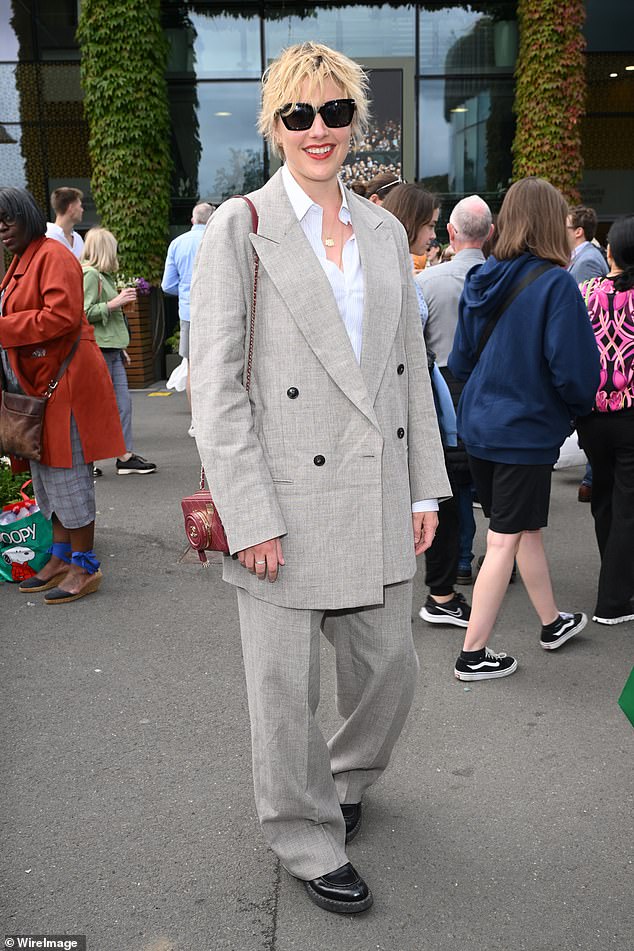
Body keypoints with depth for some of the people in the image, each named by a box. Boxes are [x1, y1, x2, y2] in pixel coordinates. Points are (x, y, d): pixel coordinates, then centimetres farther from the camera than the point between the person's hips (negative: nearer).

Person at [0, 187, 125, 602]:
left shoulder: (53, 256, -11)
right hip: (34, 383, 10)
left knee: (67, 473, -5)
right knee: (46, 472, 14)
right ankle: (61, 558, 25)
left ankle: (85, 567, 4)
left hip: (63, 381, -10)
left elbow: (61, 316, -24)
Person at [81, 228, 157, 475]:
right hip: (98, 348, -9)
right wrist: (115, 303, -16)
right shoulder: (89, 274, -9)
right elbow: (85, 313, -18)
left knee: (122, 403, 6)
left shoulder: (105, 275, 21)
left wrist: (121, 348, 25)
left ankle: (126, 456, 9)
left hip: (112, 349, 9)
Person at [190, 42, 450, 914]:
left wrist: (425, 487, 8)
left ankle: (348, 780, 46)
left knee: (390, 668, 15)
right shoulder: (240, 227, -5)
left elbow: (412, 367, 13)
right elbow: (214, 383, -11)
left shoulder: (384, 230, 11)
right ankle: (308, 840, 32)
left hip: (379, 496, 5)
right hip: (288, 498, -5)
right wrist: (250, 517, -15)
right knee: (287, 689, 8)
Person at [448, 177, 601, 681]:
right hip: (527, 428, -7)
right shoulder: (555, 284, -16)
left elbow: (460, 360, 7)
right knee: (505, 539, 3)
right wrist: (580, 406, 1)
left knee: (526, 526, 21)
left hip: (479, 425, 7)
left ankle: (553, 622, 39)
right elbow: (573, 368, -19)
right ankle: (473, 653, 11)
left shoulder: (482, 279, 2)